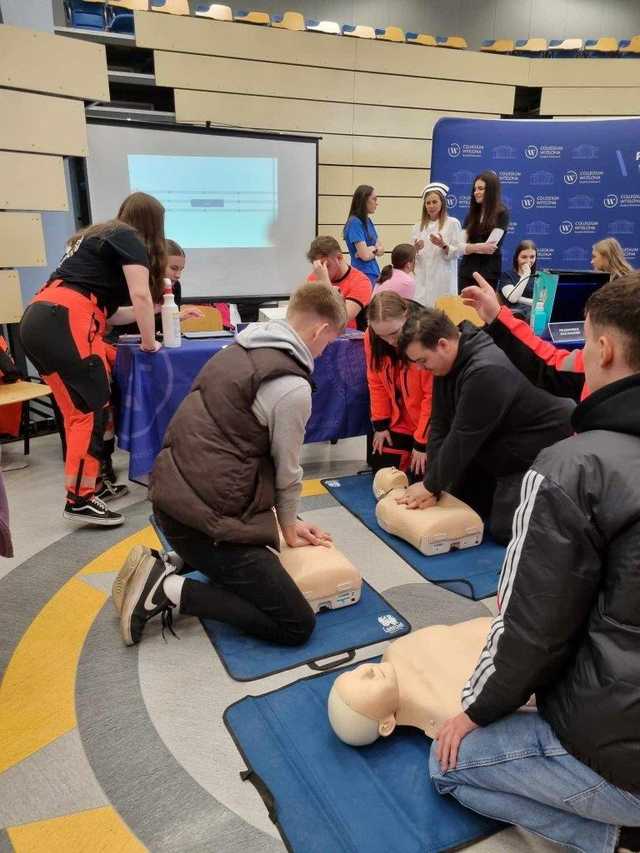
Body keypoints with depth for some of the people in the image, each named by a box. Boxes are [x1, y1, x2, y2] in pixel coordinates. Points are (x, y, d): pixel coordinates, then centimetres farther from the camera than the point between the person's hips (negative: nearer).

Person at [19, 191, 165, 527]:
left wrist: (155, 311, 32)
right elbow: (140, 296, -6)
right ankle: (80, 499, -6)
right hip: (63, 321, -9)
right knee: (93, 408, -7)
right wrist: (149, 342, 6)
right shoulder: (129, 239, 5)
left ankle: (89, 482, 21)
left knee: (77, 410, 13)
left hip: (38, 321, 9)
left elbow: (104, 308, 26)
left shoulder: (99, 237, 30)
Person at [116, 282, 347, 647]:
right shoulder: (292, 387, -16)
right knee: (297, 626, -1)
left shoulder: (240, 349, 10)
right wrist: (289, 525, 18)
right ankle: (169, 590, -5)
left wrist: (283, 522, 20)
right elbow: (287, 471, -4)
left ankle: (172, 564, 15)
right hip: (208, 515, -10)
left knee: (262, 552, 35)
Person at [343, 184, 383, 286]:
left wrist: (372, 249, -11)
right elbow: (365, 255, -19)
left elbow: (381, 250, 10)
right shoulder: (355, 223, -14)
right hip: (363, 274, -8)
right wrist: (375, 249, 1)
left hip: (374, 273, 8)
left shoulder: (368, 221, 12)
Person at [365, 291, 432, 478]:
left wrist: (421, 441, -16)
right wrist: (380, 424, 0)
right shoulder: (372, 336, -12)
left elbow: (433, 396, -21)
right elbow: (376, 383, 0)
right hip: (397, 423, 5)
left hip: (428, 426, -4)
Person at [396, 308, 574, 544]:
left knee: (504, 530, -10)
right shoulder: (446, 362, -4)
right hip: (495, 449, 9)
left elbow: (463, 439, -28)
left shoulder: (486, 372, -33)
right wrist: (431, 483, -13)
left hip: (539, 452, -8)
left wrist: (431, 485, -17)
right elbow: (440, 425, -6)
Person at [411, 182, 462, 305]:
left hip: (443, 281, -3)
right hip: (422, 279, 3)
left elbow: (457, 252, -2)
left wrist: (443, 246, -19)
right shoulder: (418, 226, 12)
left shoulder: (452, 223, 1)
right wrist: (416, 249, -8)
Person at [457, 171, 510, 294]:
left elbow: (489, 247, -12)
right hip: (466, 272, 5)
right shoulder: (471, 215, 14)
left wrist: (470, 247, -2)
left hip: (488, 274, -5)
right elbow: (459, 248, 1)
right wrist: (478, 247, -15)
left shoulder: (501, 214, -1)